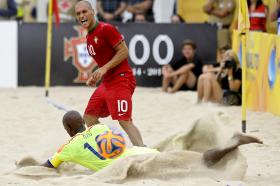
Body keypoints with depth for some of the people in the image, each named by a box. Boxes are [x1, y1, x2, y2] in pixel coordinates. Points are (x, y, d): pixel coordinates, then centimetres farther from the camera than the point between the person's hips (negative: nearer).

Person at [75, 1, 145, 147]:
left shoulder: (106, 29, -11)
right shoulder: (89, 37, 16)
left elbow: (124, 51, -16)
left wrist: (104, 69, -21)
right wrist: (95, 77, 13)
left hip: (121, 80, -10)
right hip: (106, 83, 10)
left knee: (124, 121, -20)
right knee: (89, 117, 13)